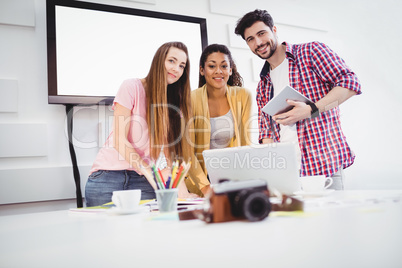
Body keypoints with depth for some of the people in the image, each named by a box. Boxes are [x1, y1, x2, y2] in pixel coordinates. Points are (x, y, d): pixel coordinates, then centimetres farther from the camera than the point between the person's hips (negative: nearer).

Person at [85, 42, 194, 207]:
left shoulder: (175, 103, 10)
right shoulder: (132, 87, -6)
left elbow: (170, 147, 2)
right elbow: (119, 140, -12)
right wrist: (151, 173, -21)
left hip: (143, 180, 4)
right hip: (109, 175, -3)